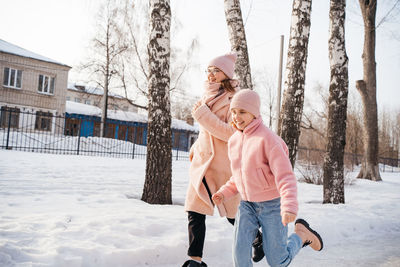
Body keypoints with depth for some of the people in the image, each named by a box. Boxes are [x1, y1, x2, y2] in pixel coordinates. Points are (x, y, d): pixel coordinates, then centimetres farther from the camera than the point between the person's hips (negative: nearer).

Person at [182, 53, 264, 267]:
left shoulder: (233, 100, -12)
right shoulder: (208, 97, 12)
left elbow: (231, 133, -22)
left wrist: (202, 114, -22)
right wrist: (196, 147, 21)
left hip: (223, 165, -7)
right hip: (202, 162, 7)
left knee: (232, 213, 8)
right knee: (194, 212, 0)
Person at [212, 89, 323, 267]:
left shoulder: (268, 139, -20)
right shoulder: (233, 141, 3)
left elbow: (285, 176, -26)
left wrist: (290, 207, -38)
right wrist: (224, 193, 3)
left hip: (272, 204, -5)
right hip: (247, 204, 5)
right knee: (240, 250, -8)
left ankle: (302, 234, 32)